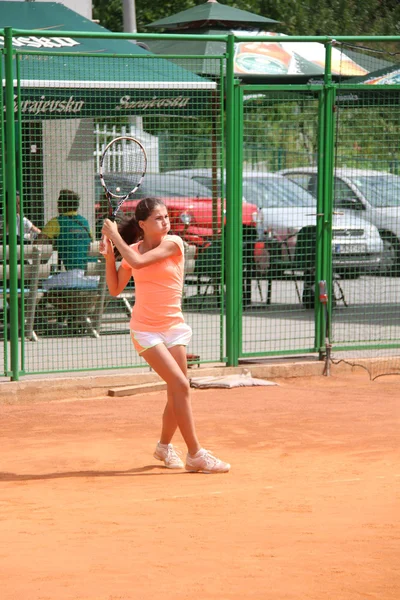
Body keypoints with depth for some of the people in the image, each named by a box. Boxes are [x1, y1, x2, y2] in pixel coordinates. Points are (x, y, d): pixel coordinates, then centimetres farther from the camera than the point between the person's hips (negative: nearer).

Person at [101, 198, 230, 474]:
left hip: (174, 327, 1)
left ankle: (165, 446, 32)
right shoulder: (133, 250, 1)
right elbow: (115, 288, 9)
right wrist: (109, 256, -3)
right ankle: (195, 455, -12)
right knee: (180, 385, -16)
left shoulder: (173, 243, -7)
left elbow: (139, 262, -21)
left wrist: (115, 235, -11)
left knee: (177, 394, 6)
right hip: (145, 329, -1)